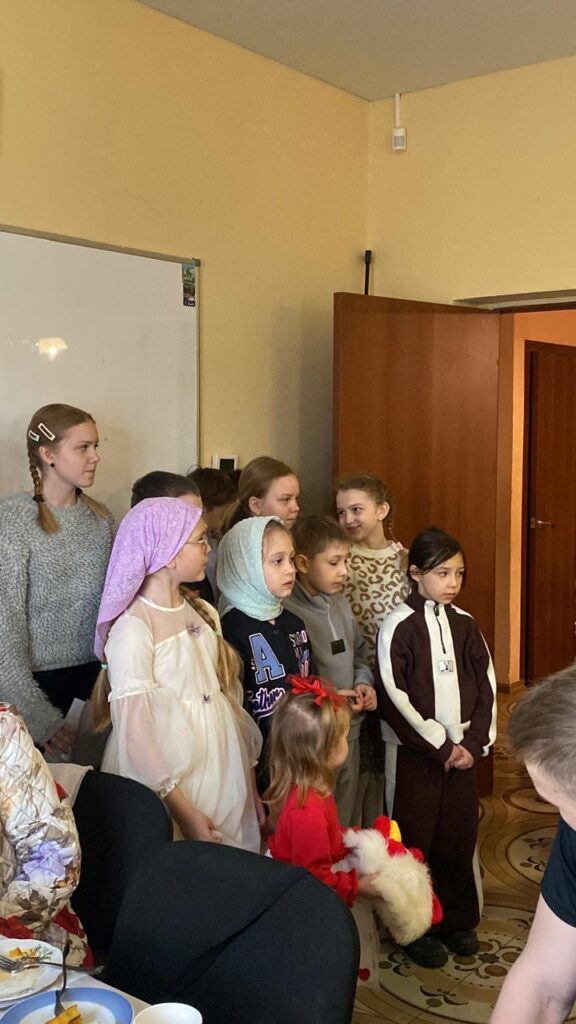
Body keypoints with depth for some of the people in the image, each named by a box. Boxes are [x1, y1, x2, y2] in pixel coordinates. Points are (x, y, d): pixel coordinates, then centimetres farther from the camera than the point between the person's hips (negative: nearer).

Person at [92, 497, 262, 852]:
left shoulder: (203, 613, 6)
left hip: (225, 772, 7)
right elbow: (135, 730, -17)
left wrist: (251, 783, 9)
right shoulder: (133, 628, -16)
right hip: (173, 782, -6)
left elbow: (228, 694, 8)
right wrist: (183, 810, -16)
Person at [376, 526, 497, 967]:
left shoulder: (465, 624, 4)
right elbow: (394, 696, -14)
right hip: (413, 751, -4)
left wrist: (473, 744, -3)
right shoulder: (399, 625, -10)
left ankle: (458, 919, 30)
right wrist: (438, 746, -11)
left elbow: (486, 686, 7)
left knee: (460, 837, 11)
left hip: (461, 751, 4)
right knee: (414, 839, 5)